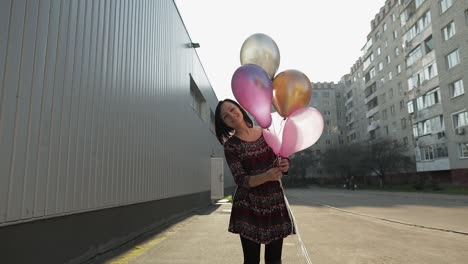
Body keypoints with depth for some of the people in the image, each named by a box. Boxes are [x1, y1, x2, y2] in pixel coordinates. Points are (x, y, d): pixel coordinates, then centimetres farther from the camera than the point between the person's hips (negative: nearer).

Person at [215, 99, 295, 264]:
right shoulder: (231, 145, -8)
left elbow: (283, 158, 8)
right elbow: (241, 180, -15)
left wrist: (285, 165, -15)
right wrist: (266, 177, -32)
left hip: (275, 202, 3)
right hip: (249, 206, -2)